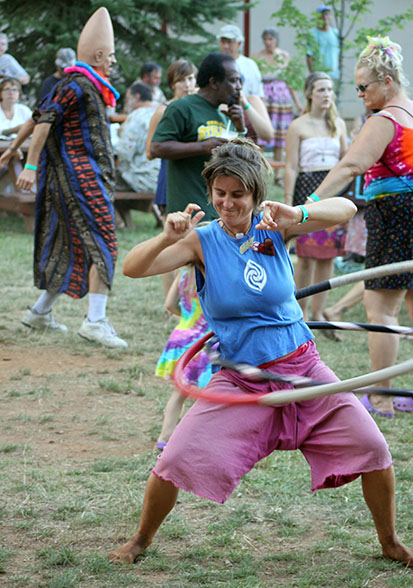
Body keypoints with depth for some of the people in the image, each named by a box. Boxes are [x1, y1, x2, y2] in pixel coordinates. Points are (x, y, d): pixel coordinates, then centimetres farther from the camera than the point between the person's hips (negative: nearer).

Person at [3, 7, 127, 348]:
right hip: (80, 175, -10)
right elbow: (44, 121, -17)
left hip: (88, 176, 10)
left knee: (76, 247, 13)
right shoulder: (78, 83, -12)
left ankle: (41, 312, 21)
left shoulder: (85, 85, 18)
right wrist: (31, 166, -21)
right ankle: (96, 321, -19)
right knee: (102, 244, -14)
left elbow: (41, 117, 24)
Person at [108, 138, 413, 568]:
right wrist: (168, 238, -37)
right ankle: (141, 540, 15)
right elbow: (132, 268, -18)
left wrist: (296, 215, -31)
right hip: (239, 381, -1)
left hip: (302, 368, 1)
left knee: (372, 448, -6)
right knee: (175, 460, -12)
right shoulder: (202, 241, -7)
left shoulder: (273, 229, -4)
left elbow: (346, 209, -13)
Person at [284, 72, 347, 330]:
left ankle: (318, 311, 12)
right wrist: (288, 202, -9)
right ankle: (300, 312, 4)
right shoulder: (298, 126, -2)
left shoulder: (338, 124, 12)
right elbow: (291, 167, -4)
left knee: (328, 254, 3)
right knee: (307, 254, -6)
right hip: (308, 187, -4)